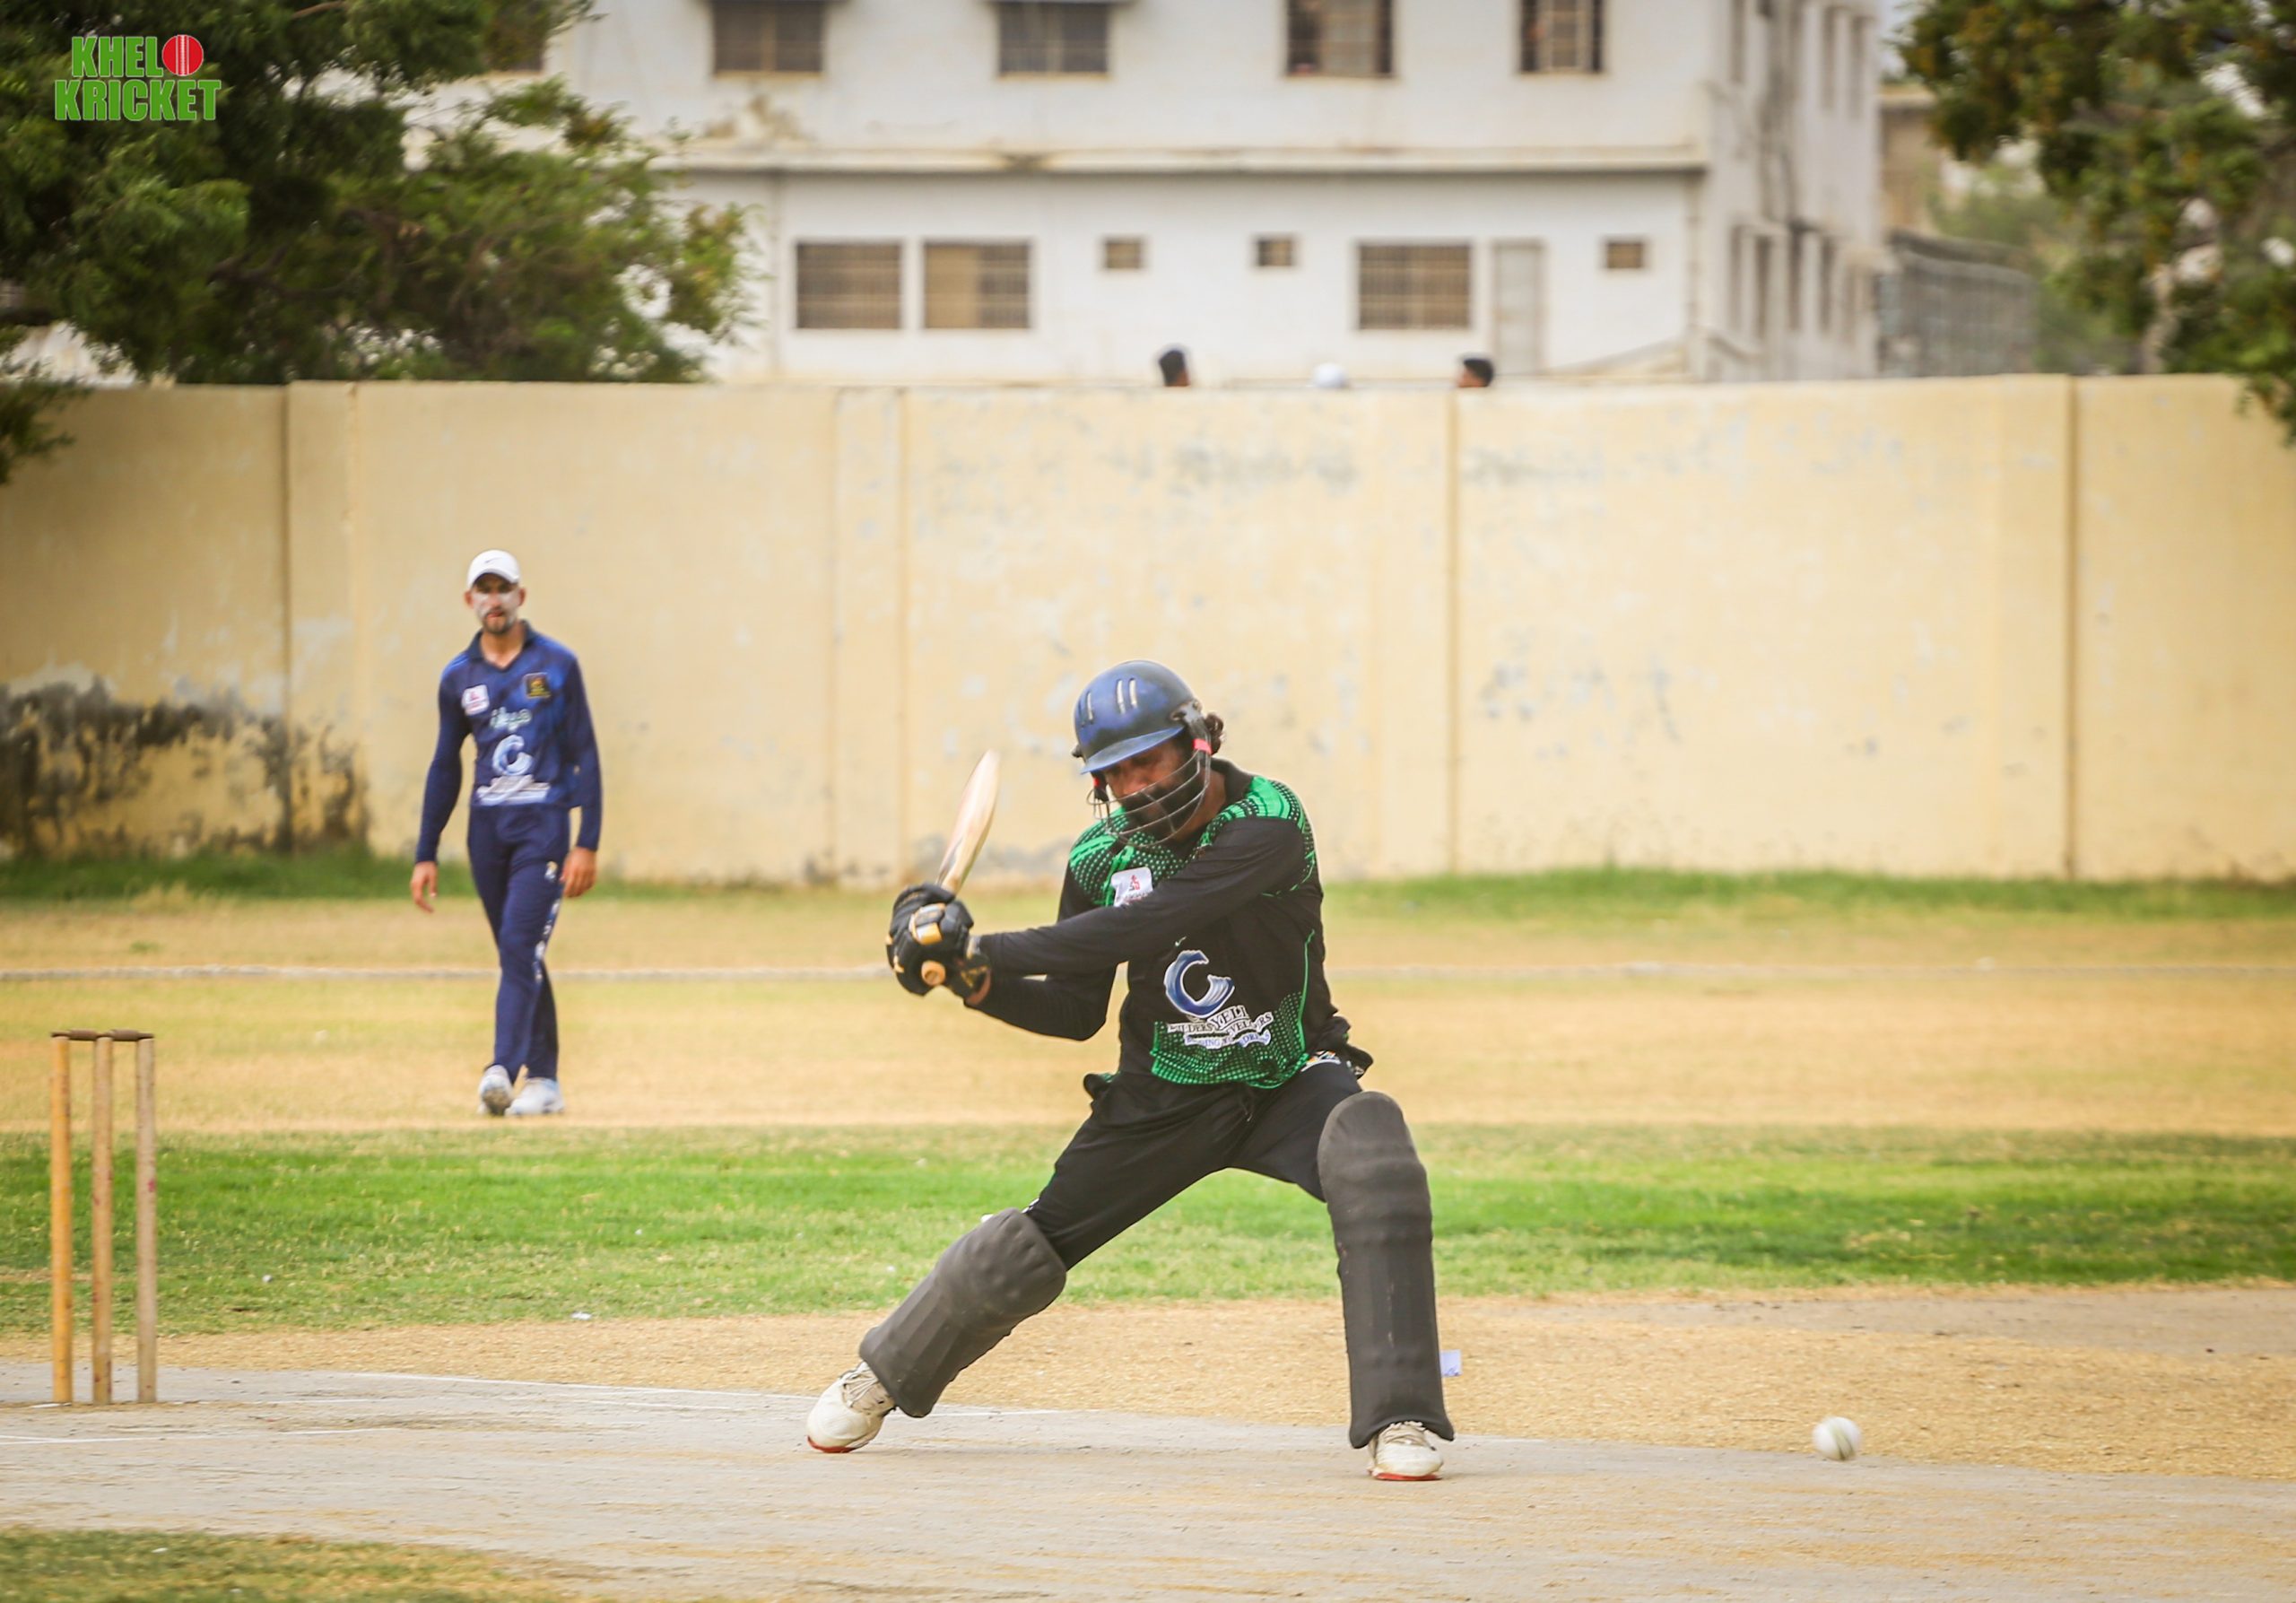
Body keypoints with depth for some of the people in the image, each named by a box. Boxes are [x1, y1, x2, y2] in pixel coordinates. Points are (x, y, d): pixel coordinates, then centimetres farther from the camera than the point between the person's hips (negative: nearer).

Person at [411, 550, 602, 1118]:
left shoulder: (556, 665, 0)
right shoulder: (459, 677, 10)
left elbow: (585, 755, -1)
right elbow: (445, 767, 15)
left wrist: (588, 844, -9)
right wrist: (425, 854, 10)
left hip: (543, 821, -4)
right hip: (488, 826, 4)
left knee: (521, 946, -16)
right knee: (518, 958, 7)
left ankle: (503, 1069, -26)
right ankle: (544, 1081, 11)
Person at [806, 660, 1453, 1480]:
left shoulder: (1266, 823, -25)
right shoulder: (1102, 855, -7)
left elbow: (1145, 926, -36)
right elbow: (1077, 1013, 3)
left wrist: (988, 948, -36)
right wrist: (979, 983, -16)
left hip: (1288, 1082, -4)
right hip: (1163, 1097, 4)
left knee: (1378, 1174, -33)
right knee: (1029, 1247, 1)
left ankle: (1400, 1417, -30)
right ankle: (882, 1377, 27)